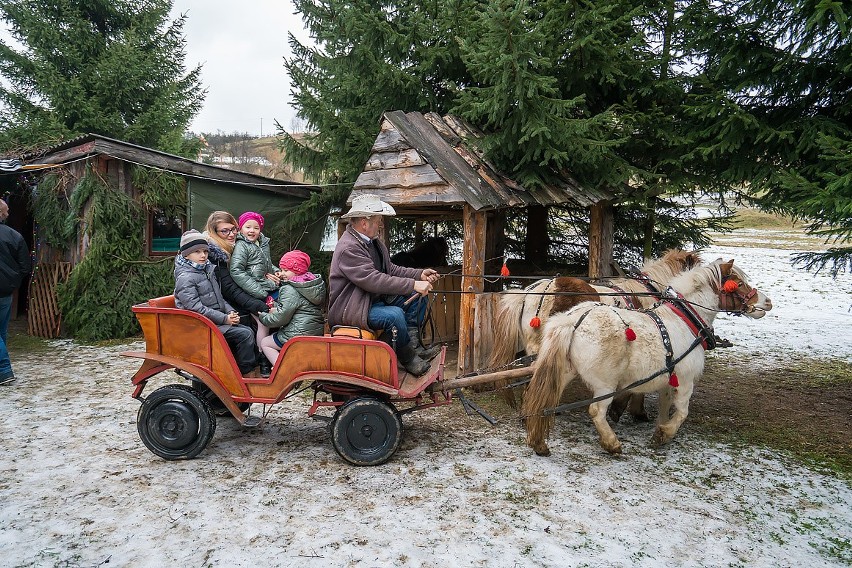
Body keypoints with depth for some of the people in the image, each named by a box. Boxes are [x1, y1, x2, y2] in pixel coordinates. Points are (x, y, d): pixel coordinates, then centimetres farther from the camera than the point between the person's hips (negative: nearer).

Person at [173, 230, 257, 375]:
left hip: (217, 321, 9)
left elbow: (219, 298, 20)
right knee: (245, 334, -17)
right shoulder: (185, 278, -15)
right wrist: (224, 318, -21)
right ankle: (246, 373, -5)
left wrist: (231, 312, 1)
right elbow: (196, 308, -22)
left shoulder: (207, 271, 15)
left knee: (247, 330, -1)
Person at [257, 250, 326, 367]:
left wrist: (263, 317, 1)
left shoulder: (290, 290, -18)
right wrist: (276, 308, 9)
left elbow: (281, 318, -17)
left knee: (265, 343, 12)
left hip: (299, 335, -9)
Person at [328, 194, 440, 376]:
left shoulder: (373, 241, 8)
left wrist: (419, 274, -3)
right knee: (394, 315, -32)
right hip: (350, 309, -10)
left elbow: (391, 269, 11)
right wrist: (413, 284, -31)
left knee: (418, 297, 3)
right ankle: (407, 358, -8)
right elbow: (374, 280, -31)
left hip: (375, 299, 10)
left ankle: (413, 345, 0)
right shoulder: (348, 248, -23)